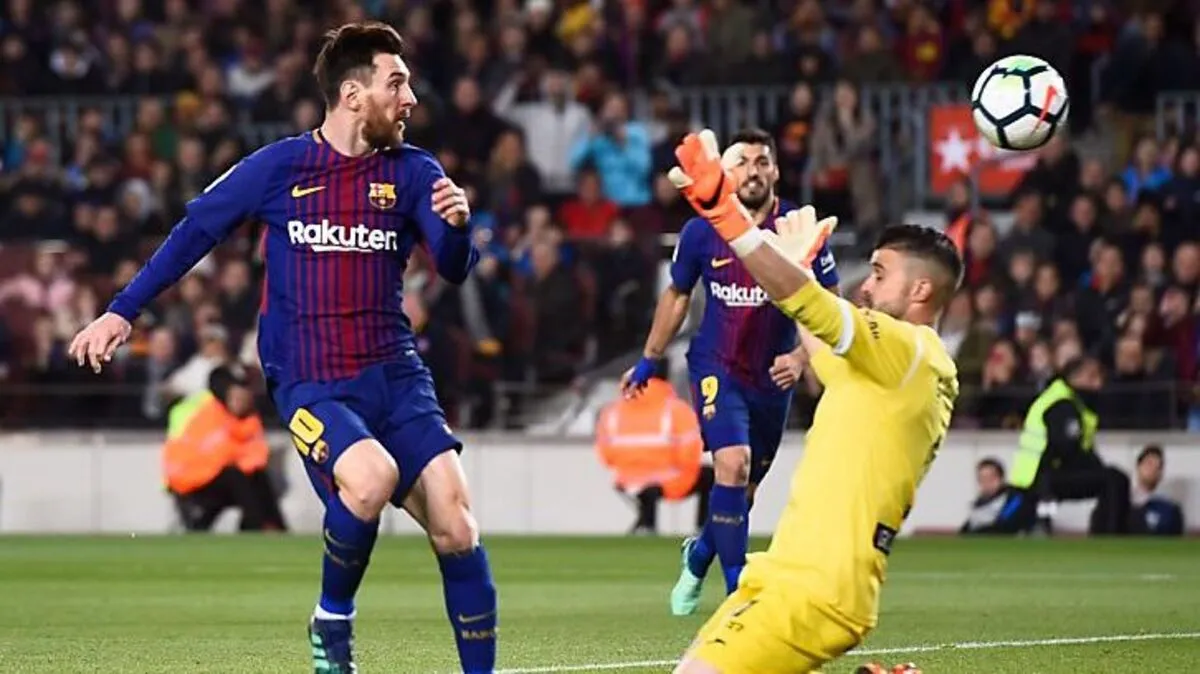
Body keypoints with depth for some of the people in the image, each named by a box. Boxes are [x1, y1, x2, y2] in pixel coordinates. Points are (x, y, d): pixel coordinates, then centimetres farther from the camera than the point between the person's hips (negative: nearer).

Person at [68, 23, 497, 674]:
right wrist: (121, 311, 8)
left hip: (396, 375, 3)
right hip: (309, 383, -3)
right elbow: (197, 228, 9)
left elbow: (453, 268, -3)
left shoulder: (412, 172, 4)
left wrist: (456, 225, -26)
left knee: (456, 527, -10)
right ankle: (332, 621, -5)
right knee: (371, 476, -31)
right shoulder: (281, 166, 0)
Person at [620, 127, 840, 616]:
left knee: (746, 487, 14)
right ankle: (737, 592, -17)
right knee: (732, 464, -23)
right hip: (716, 367, -2)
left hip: (771, 375, 2)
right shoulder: (701, 231, -6)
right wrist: (648, 361, 18)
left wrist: (801, 357, -19)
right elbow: (677, 295, 11)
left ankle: (699, 554, 46)